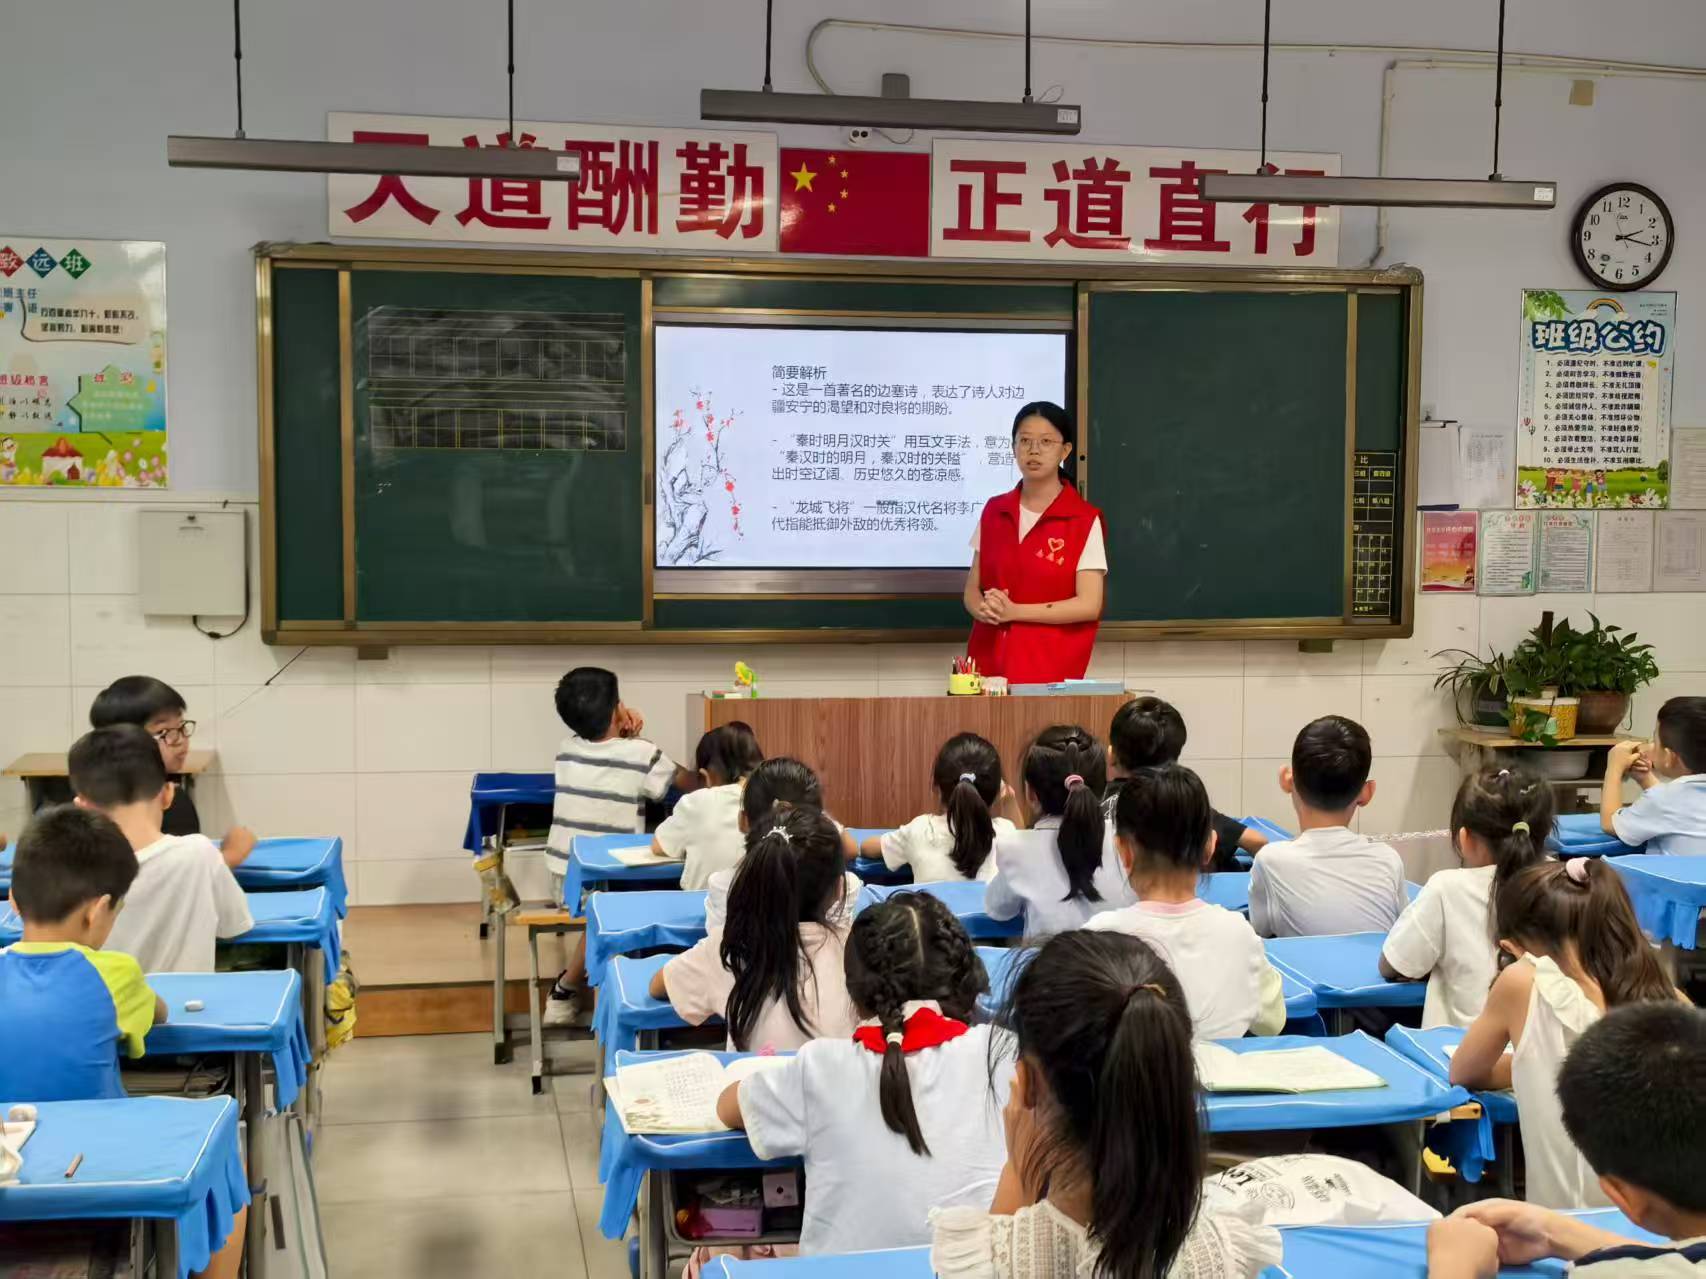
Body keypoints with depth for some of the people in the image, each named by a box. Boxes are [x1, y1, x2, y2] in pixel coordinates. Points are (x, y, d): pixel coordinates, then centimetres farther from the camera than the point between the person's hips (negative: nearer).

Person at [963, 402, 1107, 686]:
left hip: (1049, 670, -3)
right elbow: (972, 589, 12)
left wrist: (1013, 611, -15)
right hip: (989, 662, 3)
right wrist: (984, 609, -11)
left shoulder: (1085, 520, -4)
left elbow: (1089, 605, -9)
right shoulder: (993, 511, 9)